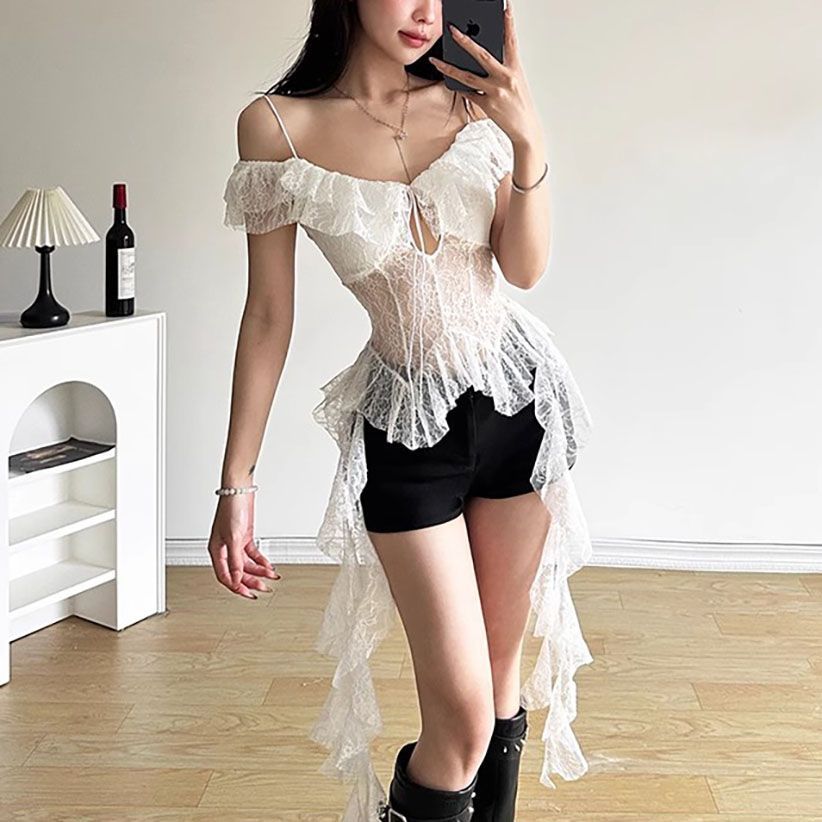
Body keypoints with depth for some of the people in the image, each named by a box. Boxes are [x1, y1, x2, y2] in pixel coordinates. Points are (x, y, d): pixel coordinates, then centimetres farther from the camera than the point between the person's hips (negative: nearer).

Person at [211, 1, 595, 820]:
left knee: (502, 669, 12)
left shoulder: (469, 102, 0)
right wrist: (236, 483, -6)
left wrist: (528, 142, -15)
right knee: (461, 716, -7)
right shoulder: (278, 126, -8)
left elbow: (524, 268, -1)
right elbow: (268, 314, -6)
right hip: (406, 422, -3)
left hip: (516, 393, 3)